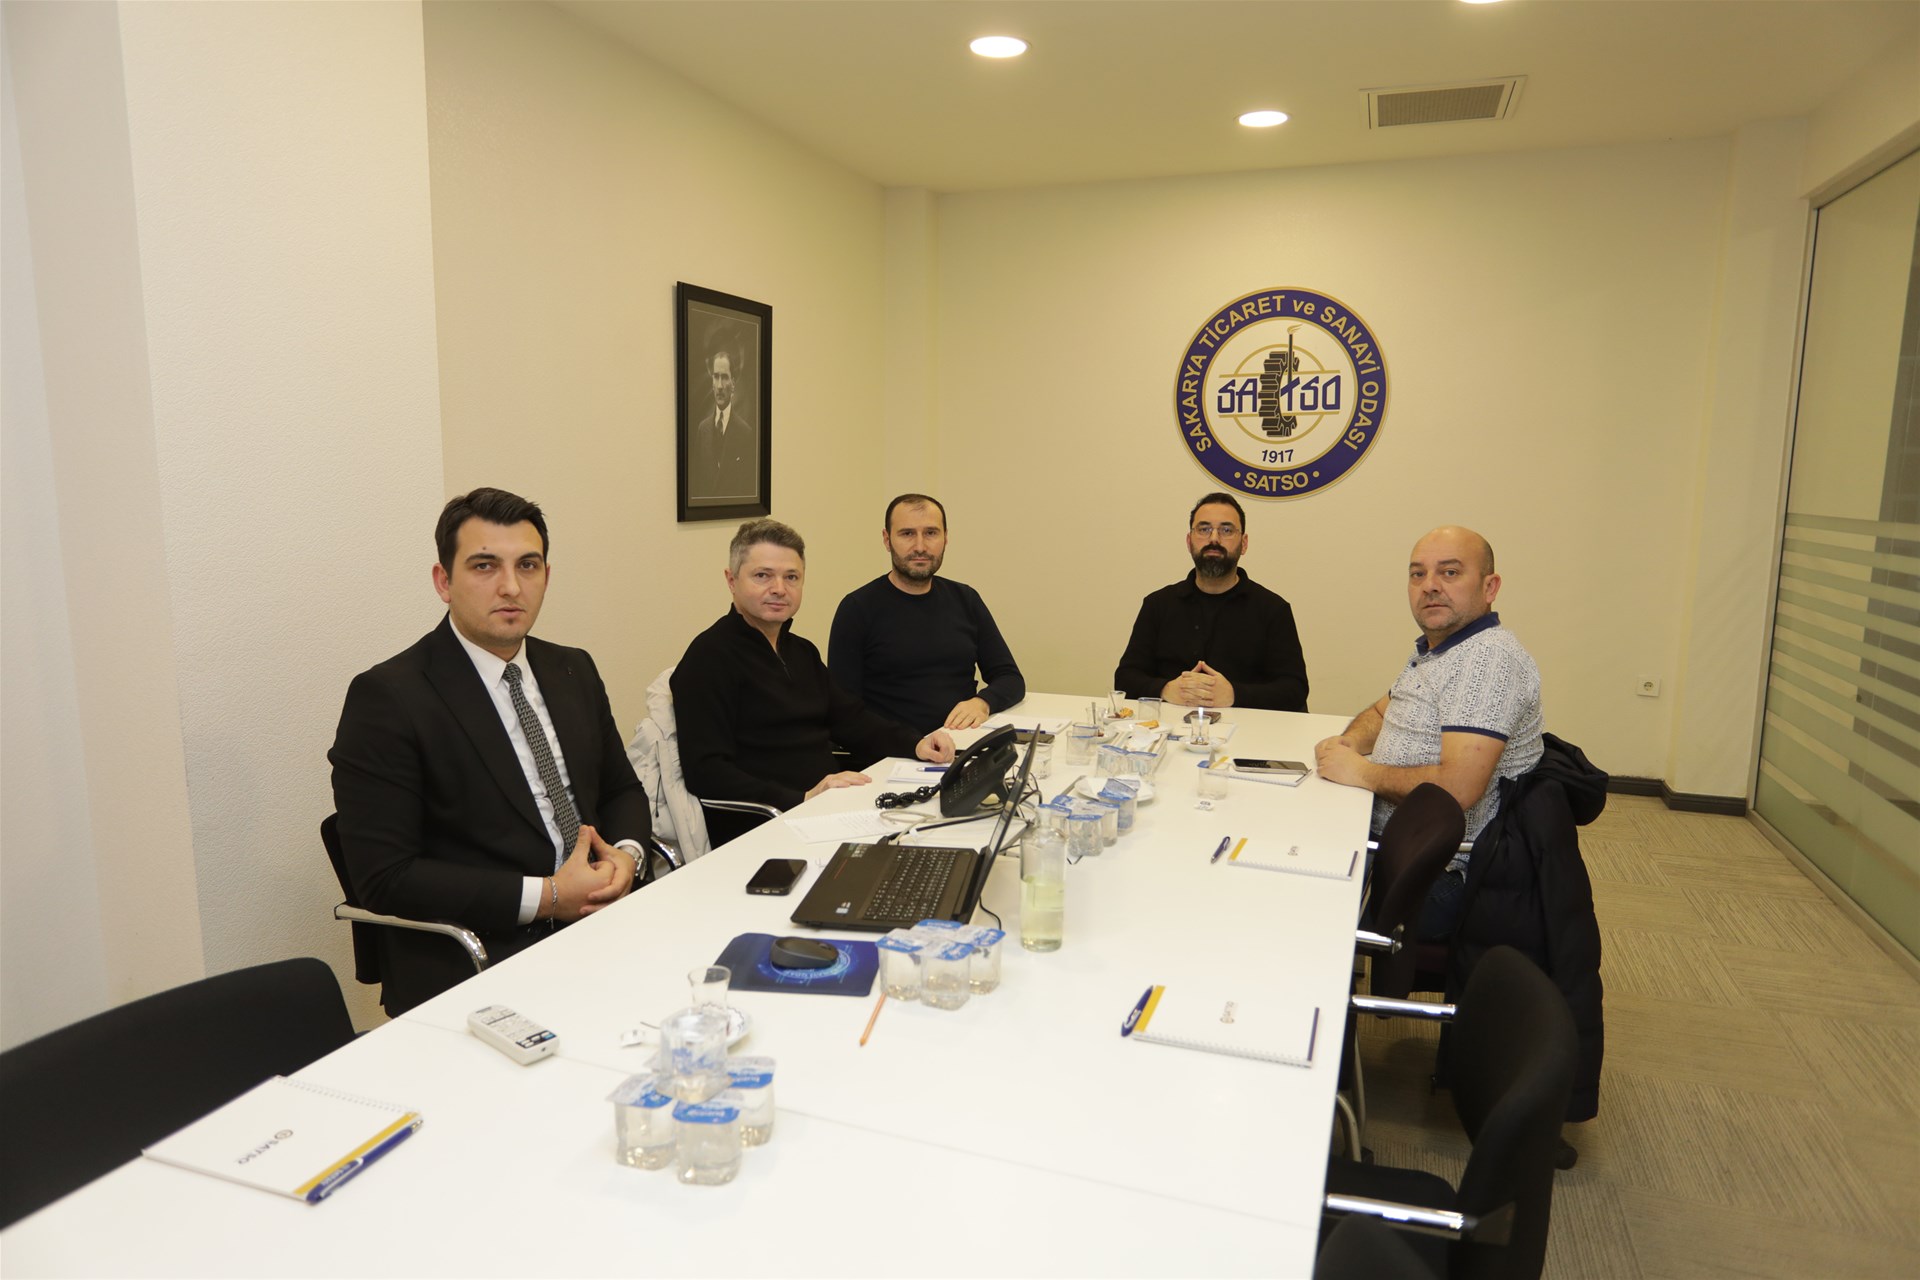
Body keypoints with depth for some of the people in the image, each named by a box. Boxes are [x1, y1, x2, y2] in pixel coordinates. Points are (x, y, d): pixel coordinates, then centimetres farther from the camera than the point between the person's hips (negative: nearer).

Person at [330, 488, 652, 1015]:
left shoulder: (574, 671, 12)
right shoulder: (386, 697, -8)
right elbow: (384, 878, -12)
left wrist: (625, 854, -4)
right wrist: (546, 896, -16)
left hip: (597, 931, 7)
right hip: (471, 971, -7)